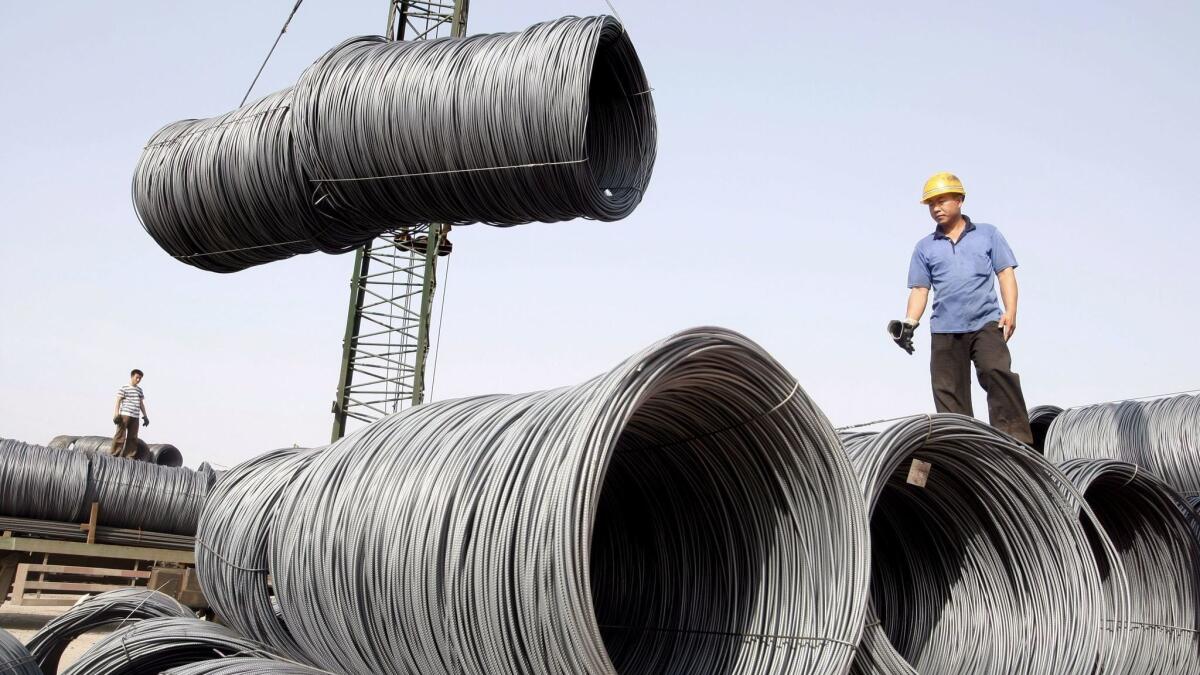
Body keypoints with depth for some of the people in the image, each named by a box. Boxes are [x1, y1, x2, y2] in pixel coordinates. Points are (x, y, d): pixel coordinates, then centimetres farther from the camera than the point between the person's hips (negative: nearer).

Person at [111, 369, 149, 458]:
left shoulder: (139, 390, 18)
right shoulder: (124, 388, -1)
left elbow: (141, 403, 22)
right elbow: (118, 401, -5)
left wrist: (145, 416, 19)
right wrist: (116, 414, -14)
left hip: (135, 417, 6)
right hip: (124, 415, -6)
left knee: (133, 437, 4)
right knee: (120, 435, -7)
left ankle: (130, 456, 7)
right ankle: (113, 454, -4)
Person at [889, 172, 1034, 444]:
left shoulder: (987, 234, 13)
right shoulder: (925, 247, 17)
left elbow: (1006, 273, 8)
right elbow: (919, 289, 11)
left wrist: (1010, 312, -5)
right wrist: (909, 323, -5)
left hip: (986, 323, -2)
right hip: (944, 330, 3)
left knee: (997, 372, -23)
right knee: (948, 391, 0)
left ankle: (1016, 439, -21)